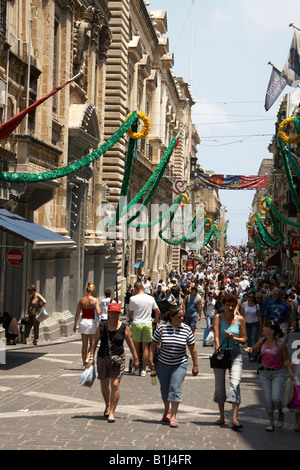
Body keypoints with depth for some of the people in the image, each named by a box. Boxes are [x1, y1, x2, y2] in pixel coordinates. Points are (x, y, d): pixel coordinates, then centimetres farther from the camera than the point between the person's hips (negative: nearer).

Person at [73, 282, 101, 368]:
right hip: (92, 322, -3)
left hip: (83, 321, 3)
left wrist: (75, 325, 10)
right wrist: (100, 310, 5)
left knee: (84, 344, 11)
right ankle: (88, 358, -9)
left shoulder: (81, 300, 2)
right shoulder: (95, 300, -9)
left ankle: (84, 363, 13)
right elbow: (98, 312, -18)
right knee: (92, 344, 11)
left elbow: (77, 314, 3)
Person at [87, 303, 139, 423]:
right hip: (102, 358, 2)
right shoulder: (101, 326, 0)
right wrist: (91, 357, -1)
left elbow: (130, 344, 5)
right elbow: (95, 342, 5)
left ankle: (112, 412, -3)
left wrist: (135, 359, 9)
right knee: (104, 384, 13)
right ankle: (107, 406, 39)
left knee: (115, 384, -12)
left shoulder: (123, 327, -3)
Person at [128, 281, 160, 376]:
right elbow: (158, 312, 9)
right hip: (148, 324, 2)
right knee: (145, 348, 7)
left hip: (136, 324, -2)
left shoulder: (133, 298, -5)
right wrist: (155, 320, 26)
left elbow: (130, 314, 4)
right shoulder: (151, 298, 4)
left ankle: (136, 369, 14)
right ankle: (143, 370, 8)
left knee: (136, 347, 9)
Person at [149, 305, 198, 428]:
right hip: (163, 363, 1)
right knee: (165, 388, 11)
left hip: (180, 364, -1)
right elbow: (153, 344, 0)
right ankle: (167, 411, 33)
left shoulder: (186, 329, -5)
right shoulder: (161, 327, -7)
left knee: (175, 388, -11)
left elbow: (192, 349, 1)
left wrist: (195, 365, 2)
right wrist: (151, 360, -4)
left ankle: (173, 417, -8)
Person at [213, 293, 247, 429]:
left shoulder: (240, 319, 1)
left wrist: (234, 338, -14)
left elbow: (244, 340, 5)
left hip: (235, 354, 0)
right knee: (219, 385, 6)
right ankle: (222, 417, 22)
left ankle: (234, 419, -20)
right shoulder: (218, 317, -3)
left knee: (235, 383, -15)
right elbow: (216, 337, -11)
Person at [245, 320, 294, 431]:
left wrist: (290, 372, -11)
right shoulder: (262, 340, 2)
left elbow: (286, 360, 1)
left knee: (276, 398, -15)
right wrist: (249, 349, -5)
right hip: (264, 373, 4)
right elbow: (253, 349, 18)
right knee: (267, 398, -2)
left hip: (277, 373, -4)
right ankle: (271, 423, 9)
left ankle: (280, 414, 17)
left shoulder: (280, 344, -9)